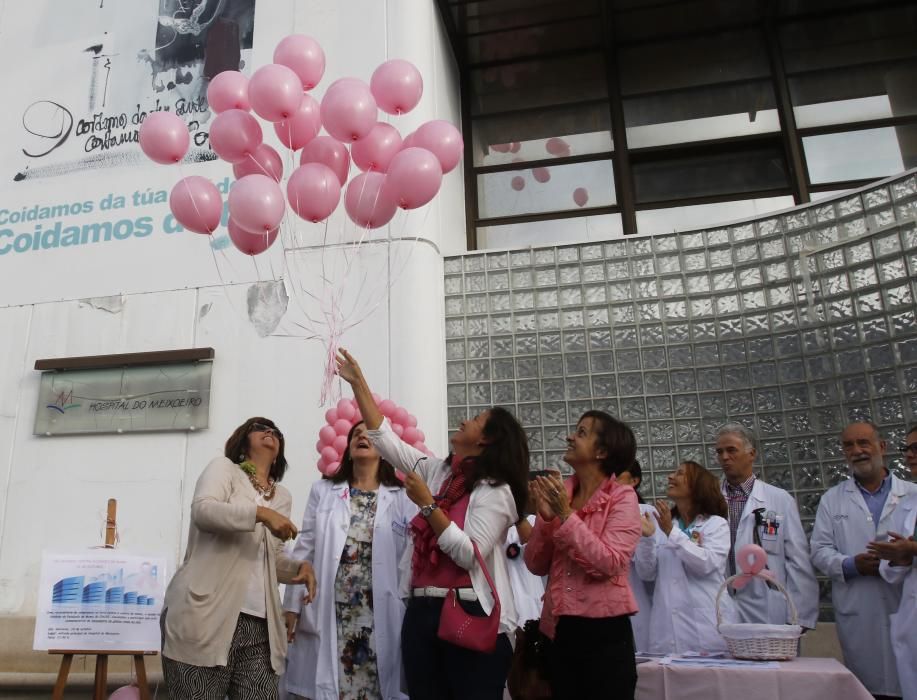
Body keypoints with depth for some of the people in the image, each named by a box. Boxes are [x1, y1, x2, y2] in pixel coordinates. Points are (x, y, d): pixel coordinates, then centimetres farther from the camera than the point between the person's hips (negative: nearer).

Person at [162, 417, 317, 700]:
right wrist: (261, 513, -25)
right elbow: (202, 510, -13)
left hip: (258, 624, 5)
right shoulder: (223, 468, 6)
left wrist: (300, 567, 2)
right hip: (207, 616, -5)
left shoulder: (283, 497, 20)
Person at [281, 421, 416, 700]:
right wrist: (292, 605, 3)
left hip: (380, 616, -1)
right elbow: (305, 550, 8)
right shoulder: (323, 491, 11)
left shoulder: (403, 497, 4)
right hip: (327, 614, 1)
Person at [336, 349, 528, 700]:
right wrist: (358, 383, 10)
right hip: (421, 612, 6)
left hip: (471, 616, -6)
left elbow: (470, 555, -16)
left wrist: (427, 504, -16)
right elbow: (386, 439, 10)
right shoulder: (436, 471, 10)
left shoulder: (495, 490, -7)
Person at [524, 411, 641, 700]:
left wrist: (566, 516, -19)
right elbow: (536, 565, 3)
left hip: (604, 629, -4)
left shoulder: (622, 497, -7)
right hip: (560, 628, 5)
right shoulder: (559, 495, 4)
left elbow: (609, 564, -19)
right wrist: (545, 517, -11)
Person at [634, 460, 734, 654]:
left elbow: (706, 564, -14)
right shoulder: (661, 524, 9)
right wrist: (646, 538, -10)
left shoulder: (716, 524, 3)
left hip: (706, 624, -2)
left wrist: (672, 532, -18)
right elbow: (647, 574, 5)